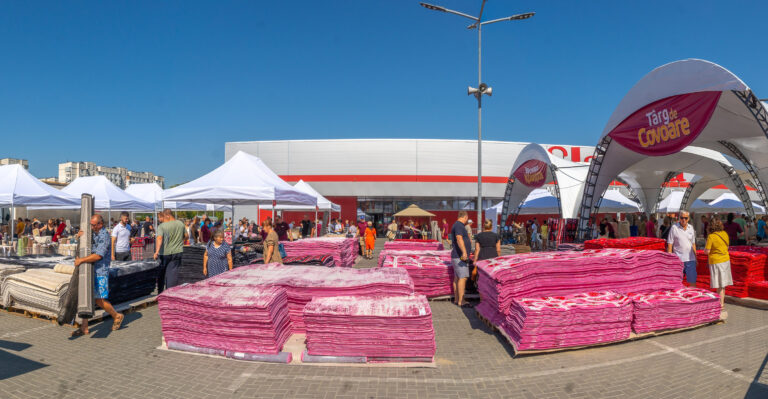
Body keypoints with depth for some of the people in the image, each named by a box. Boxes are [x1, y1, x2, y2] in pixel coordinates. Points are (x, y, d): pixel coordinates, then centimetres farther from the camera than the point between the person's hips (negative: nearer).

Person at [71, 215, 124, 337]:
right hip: (91, 271, 8)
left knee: (99, 300, -3)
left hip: (100, 272, -8)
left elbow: (98, 256, -24)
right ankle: (84, 328, 13)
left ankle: (117, 317, 19)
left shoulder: (104, 236, -16)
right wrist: (81, 234, 2)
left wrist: (81, 260, -19)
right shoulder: (93, 233, 11)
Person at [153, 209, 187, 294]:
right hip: (177, 252, 3)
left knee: (161, 272, 16)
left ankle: (160, 293, 29)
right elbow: (186, 236, 16)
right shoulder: (181, 224, 2)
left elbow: (159, 238, -27)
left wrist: (156, 252, -34)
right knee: (173, 272, 4)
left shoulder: (162, 226, -13)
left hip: (164, 253, -2)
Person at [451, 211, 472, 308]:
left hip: (458, 256, 11)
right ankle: (461, 301, -13)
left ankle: (456, 299, 14)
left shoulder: (458, 225, 19)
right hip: (459, 256, -11)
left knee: (457, 277, 10)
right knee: (463, 277, -12)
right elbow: (459, 239, -31)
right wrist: (464, 252, -43)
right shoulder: (459, 225, -15)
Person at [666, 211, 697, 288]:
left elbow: (693, 244, 17)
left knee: (693, 281, 7)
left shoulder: (691, 228, 9)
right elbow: (669, 245, -5)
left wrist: (695, 258, 16)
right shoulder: (674, 228, -5)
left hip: (690, 259, 4)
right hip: (678, 260, -4)